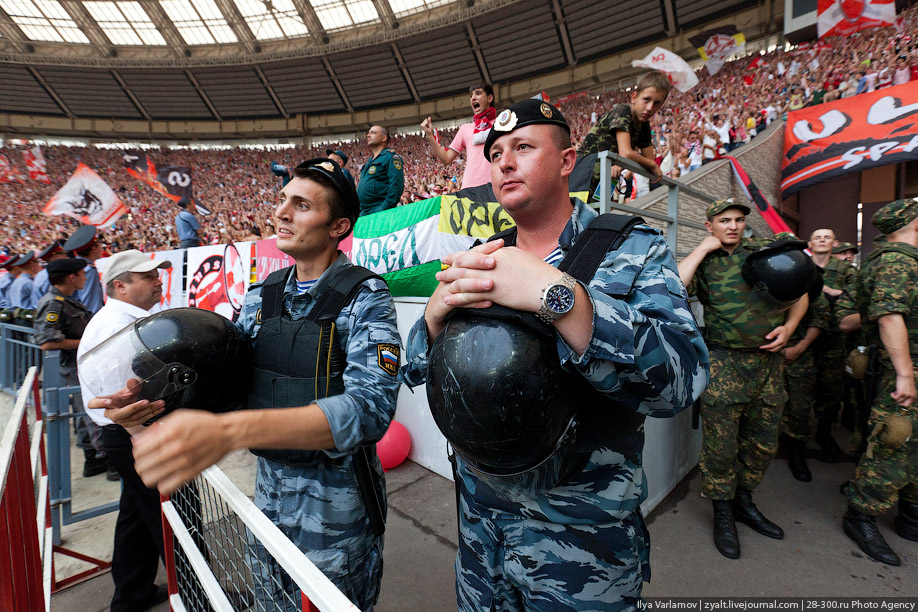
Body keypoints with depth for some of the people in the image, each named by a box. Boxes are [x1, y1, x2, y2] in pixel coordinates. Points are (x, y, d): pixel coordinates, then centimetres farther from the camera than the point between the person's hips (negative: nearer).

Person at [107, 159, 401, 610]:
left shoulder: (366, 298, -20)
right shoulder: (261, 295, 0)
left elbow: (368, 407, -32)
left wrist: (228, 431, -41)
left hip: (334, 501, -6)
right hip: (269, 485, 6)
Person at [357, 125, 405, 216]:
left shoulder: (390, 157, -4)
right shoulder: (369, 161, 23)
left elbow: (396, 185, -16)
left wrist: (383, 209, -22)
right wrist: (360, 209, 16)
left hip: (379, 212, -8)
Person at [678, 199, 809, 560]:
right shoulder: (703, 262, 1)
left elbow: (799, 294, 16)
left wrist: (789, 326, -2)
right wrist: (701, 250, -12)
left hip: (769, 361, 4)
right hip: (725, 364, -4)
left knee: (763, 443, 16)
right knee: (720, 445, 2)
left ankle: (744, 502, 37)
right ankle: (722, 514, 22)